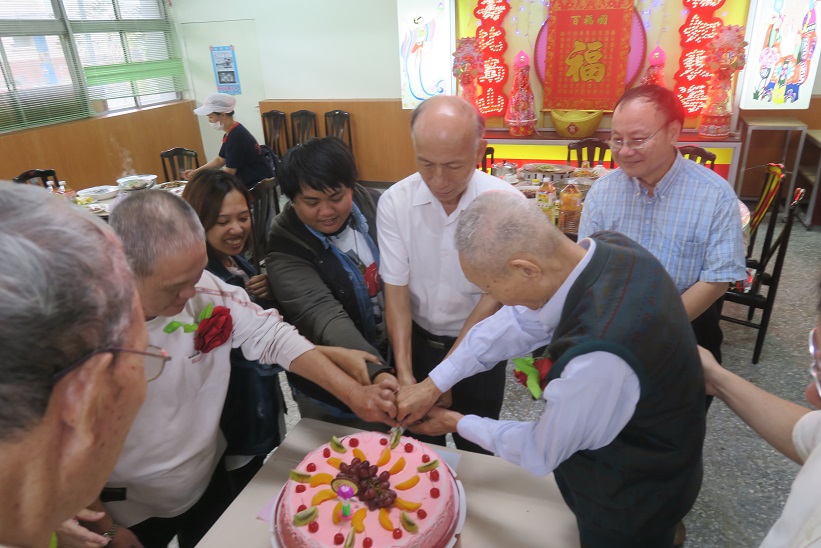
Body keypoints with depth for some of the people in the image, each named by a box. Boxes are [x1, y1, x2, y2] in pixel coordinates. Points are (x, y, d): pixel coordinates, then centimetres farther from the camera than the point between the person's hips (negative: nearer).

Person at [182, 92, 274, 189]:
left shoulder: (236, 136, -23)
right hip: (248, 179, 9)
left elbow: (229, 172, -18)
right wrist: (196, 171, 10)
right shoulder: (231, 133, 7)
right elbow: (220, 160, 19)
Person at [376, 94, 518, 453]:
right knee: (419, 446, 24)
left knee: (475, 450, 20)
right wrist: (404, 373, -20)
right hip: (416, 339, 2)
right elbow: (395, 290, -12)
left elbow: (495, 295, -18)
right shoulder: (394, 202, -16)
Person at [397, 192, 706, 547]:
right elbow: (518, 320, -8)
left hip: (628, 505, -6)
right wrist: (433, 385, -6)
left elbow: (539, 455, -23)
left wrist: (456, 423, -6)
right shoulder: (606, 247, -20)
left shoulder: (597, 355, -43)